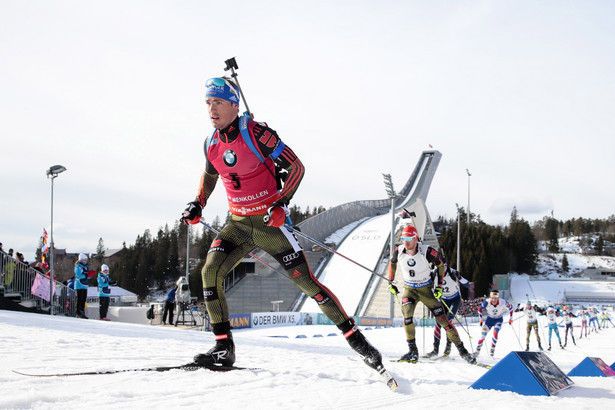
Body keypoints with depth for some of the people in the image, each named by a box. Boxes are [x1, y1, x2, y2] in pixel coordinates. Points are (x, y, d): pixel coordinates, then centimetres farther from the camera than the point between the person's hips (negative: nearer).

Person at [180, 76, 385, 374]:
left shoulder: (256, 133, -16)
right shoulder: (211, 144, 3)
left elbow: (295, 167, -13)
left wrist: (281, 203, -23)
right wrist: (198, 205, 10)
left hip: (269, 221, -5)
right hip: (238, 223, 5)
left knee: (306, 282, -9)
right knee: (210, 271, -14)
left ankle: (356, 339, 0)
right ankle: (224, 348, -6)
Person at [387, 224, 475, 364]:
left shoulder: (427, 251, -22)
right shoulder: (398, 251, -14)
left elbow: (440, 265, -4)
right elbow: (392, 263, 10)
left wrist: (439, 286, -5)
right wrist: (391, 283, 8)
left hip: (426, 289, -2)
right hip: (409, 289, 2)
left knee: (442, 318, -5)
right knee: (406, 312, -26)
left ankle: (461, 349, 9)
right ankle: (412, 351, -17)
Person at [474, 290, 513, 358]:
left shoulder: (503, 302, -28)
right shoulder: (487, 302, -27)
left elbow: (510, 307, -7)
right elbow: (480, 309, -7)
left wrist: (510, 318, -2)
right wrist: (480, 319, -5)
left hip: (498, 320, -1)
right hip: (489, 319, 1)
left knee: (495, 332, -25)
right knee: (483, 334, -9)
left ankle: (492, 349, -8)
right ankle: (478, 350, 3)